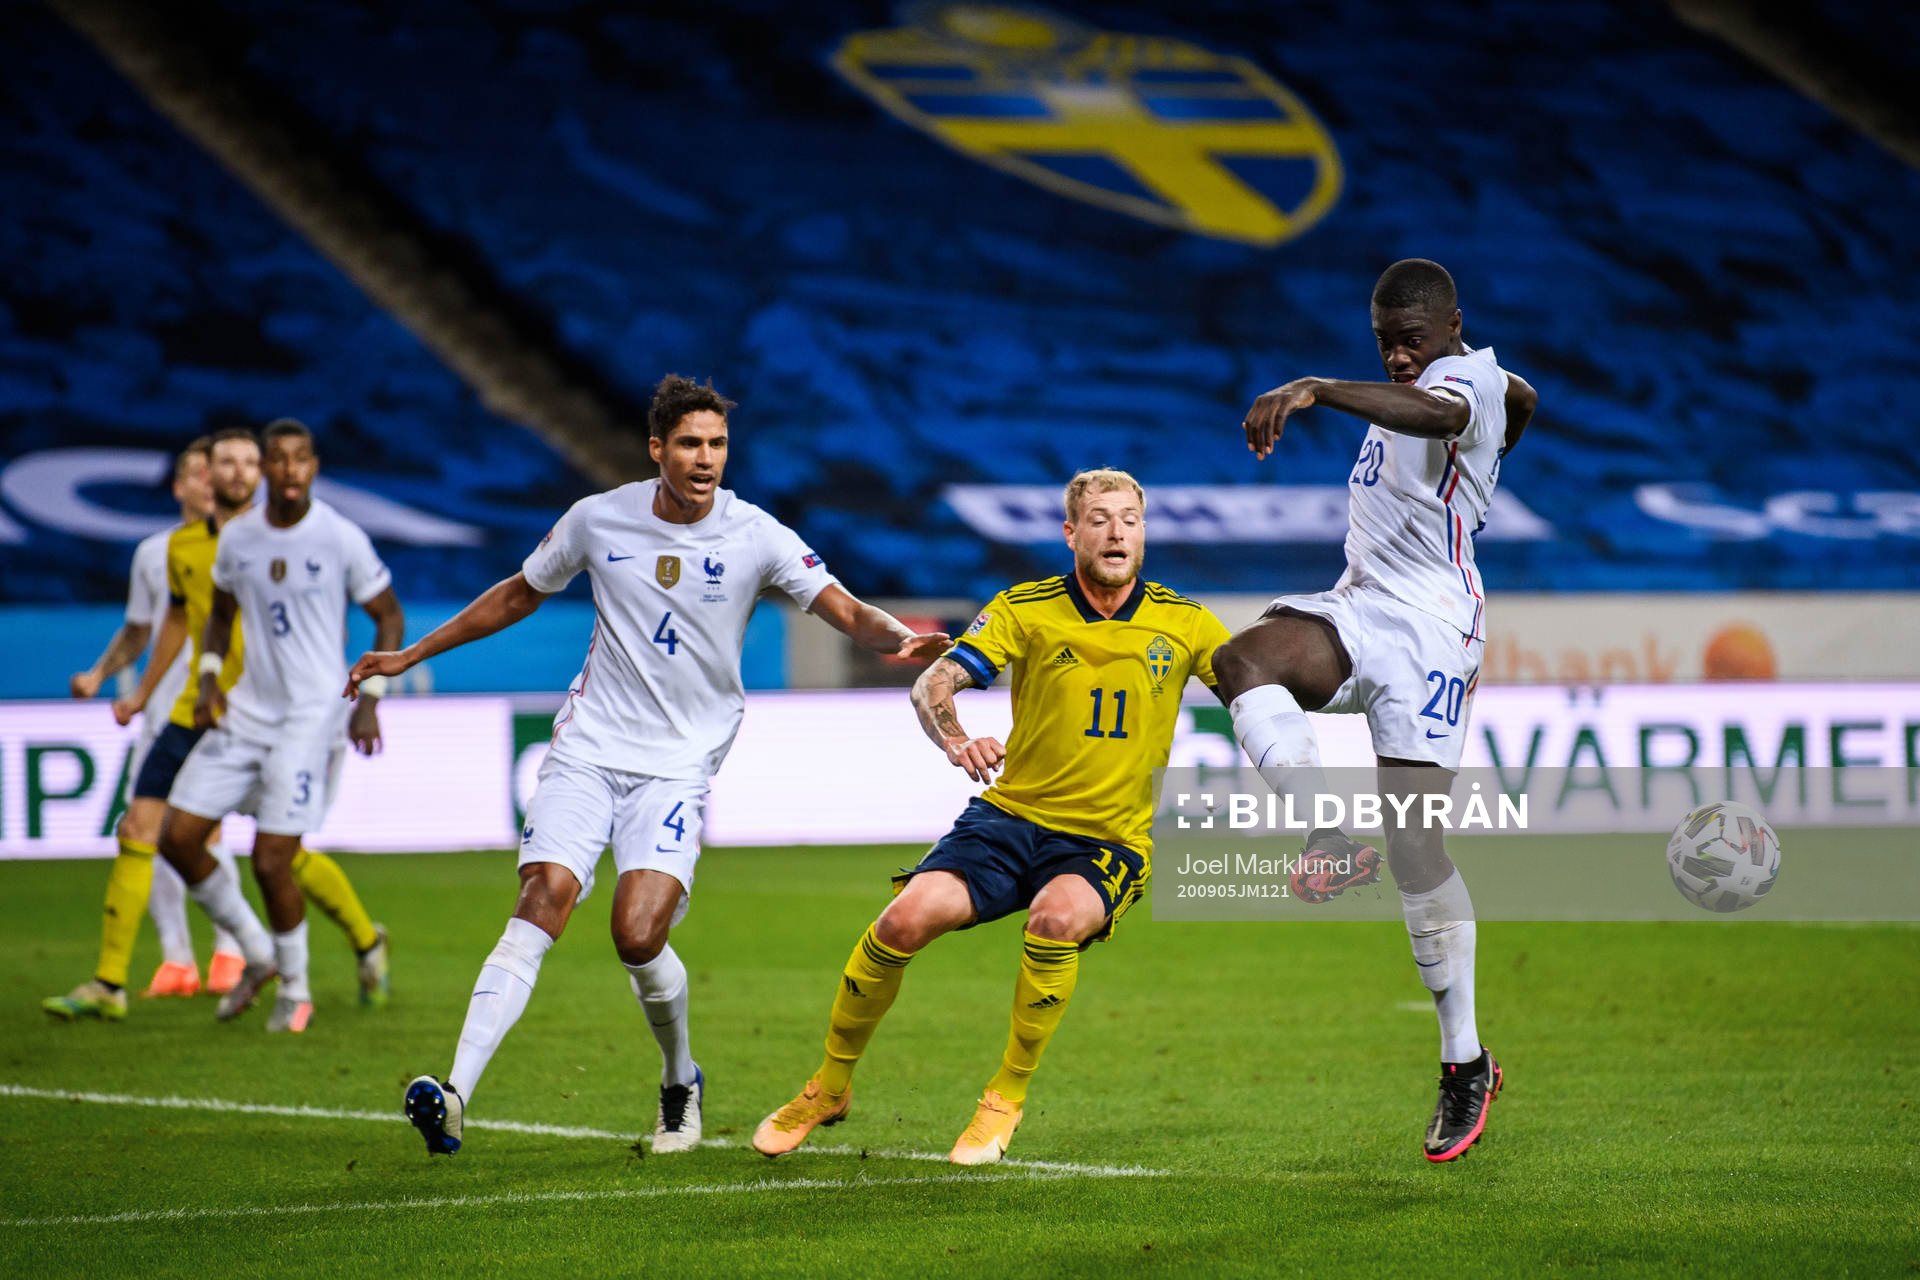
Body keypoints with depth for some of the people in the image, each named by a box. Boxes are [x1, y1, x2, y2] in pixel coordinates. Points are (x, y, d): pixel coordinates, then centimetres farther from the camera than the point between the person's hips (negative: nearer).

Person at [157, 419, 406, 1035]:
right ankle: (257, 954, 19)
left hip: (312, 714, -5)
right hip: (246, 708, 6)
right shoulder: (237, 536, 4)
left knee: (271, 860, -10)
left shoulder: (341, 539, -10)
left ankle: (295, 989, 14)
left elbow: (389, 618, 0)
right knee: (177, 837, -1)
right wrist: (210, 678, 3)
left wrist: (369, 701, -8)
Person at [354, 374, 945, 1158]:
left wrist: (897, 639, -31)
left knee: (638, 936, -15)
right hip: (587, 749, 2)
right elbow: (519, 596, 18)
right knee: (541, 907, -17)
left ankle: (682, 1085, 14)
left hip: (679, 766, -1)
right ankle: (456, 1095, -24)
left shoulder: (755, 537, -4)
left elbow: (846, 611, -9)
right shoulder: (599, 520, 3)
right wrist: (413, 654, 21)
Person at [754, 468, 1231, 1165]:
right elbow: (932, 684, -12)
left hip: (1109, 843, -1)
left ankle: (1006, 1100, -15)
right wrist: (957, 741, -35)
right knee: (907, 917, -23)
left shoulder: (1183, 623, 1)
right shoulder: (1025, 609, -2)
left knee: (1057, 918, -35)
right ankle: (830, 1085, 2)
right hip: (1010, 818, 1)